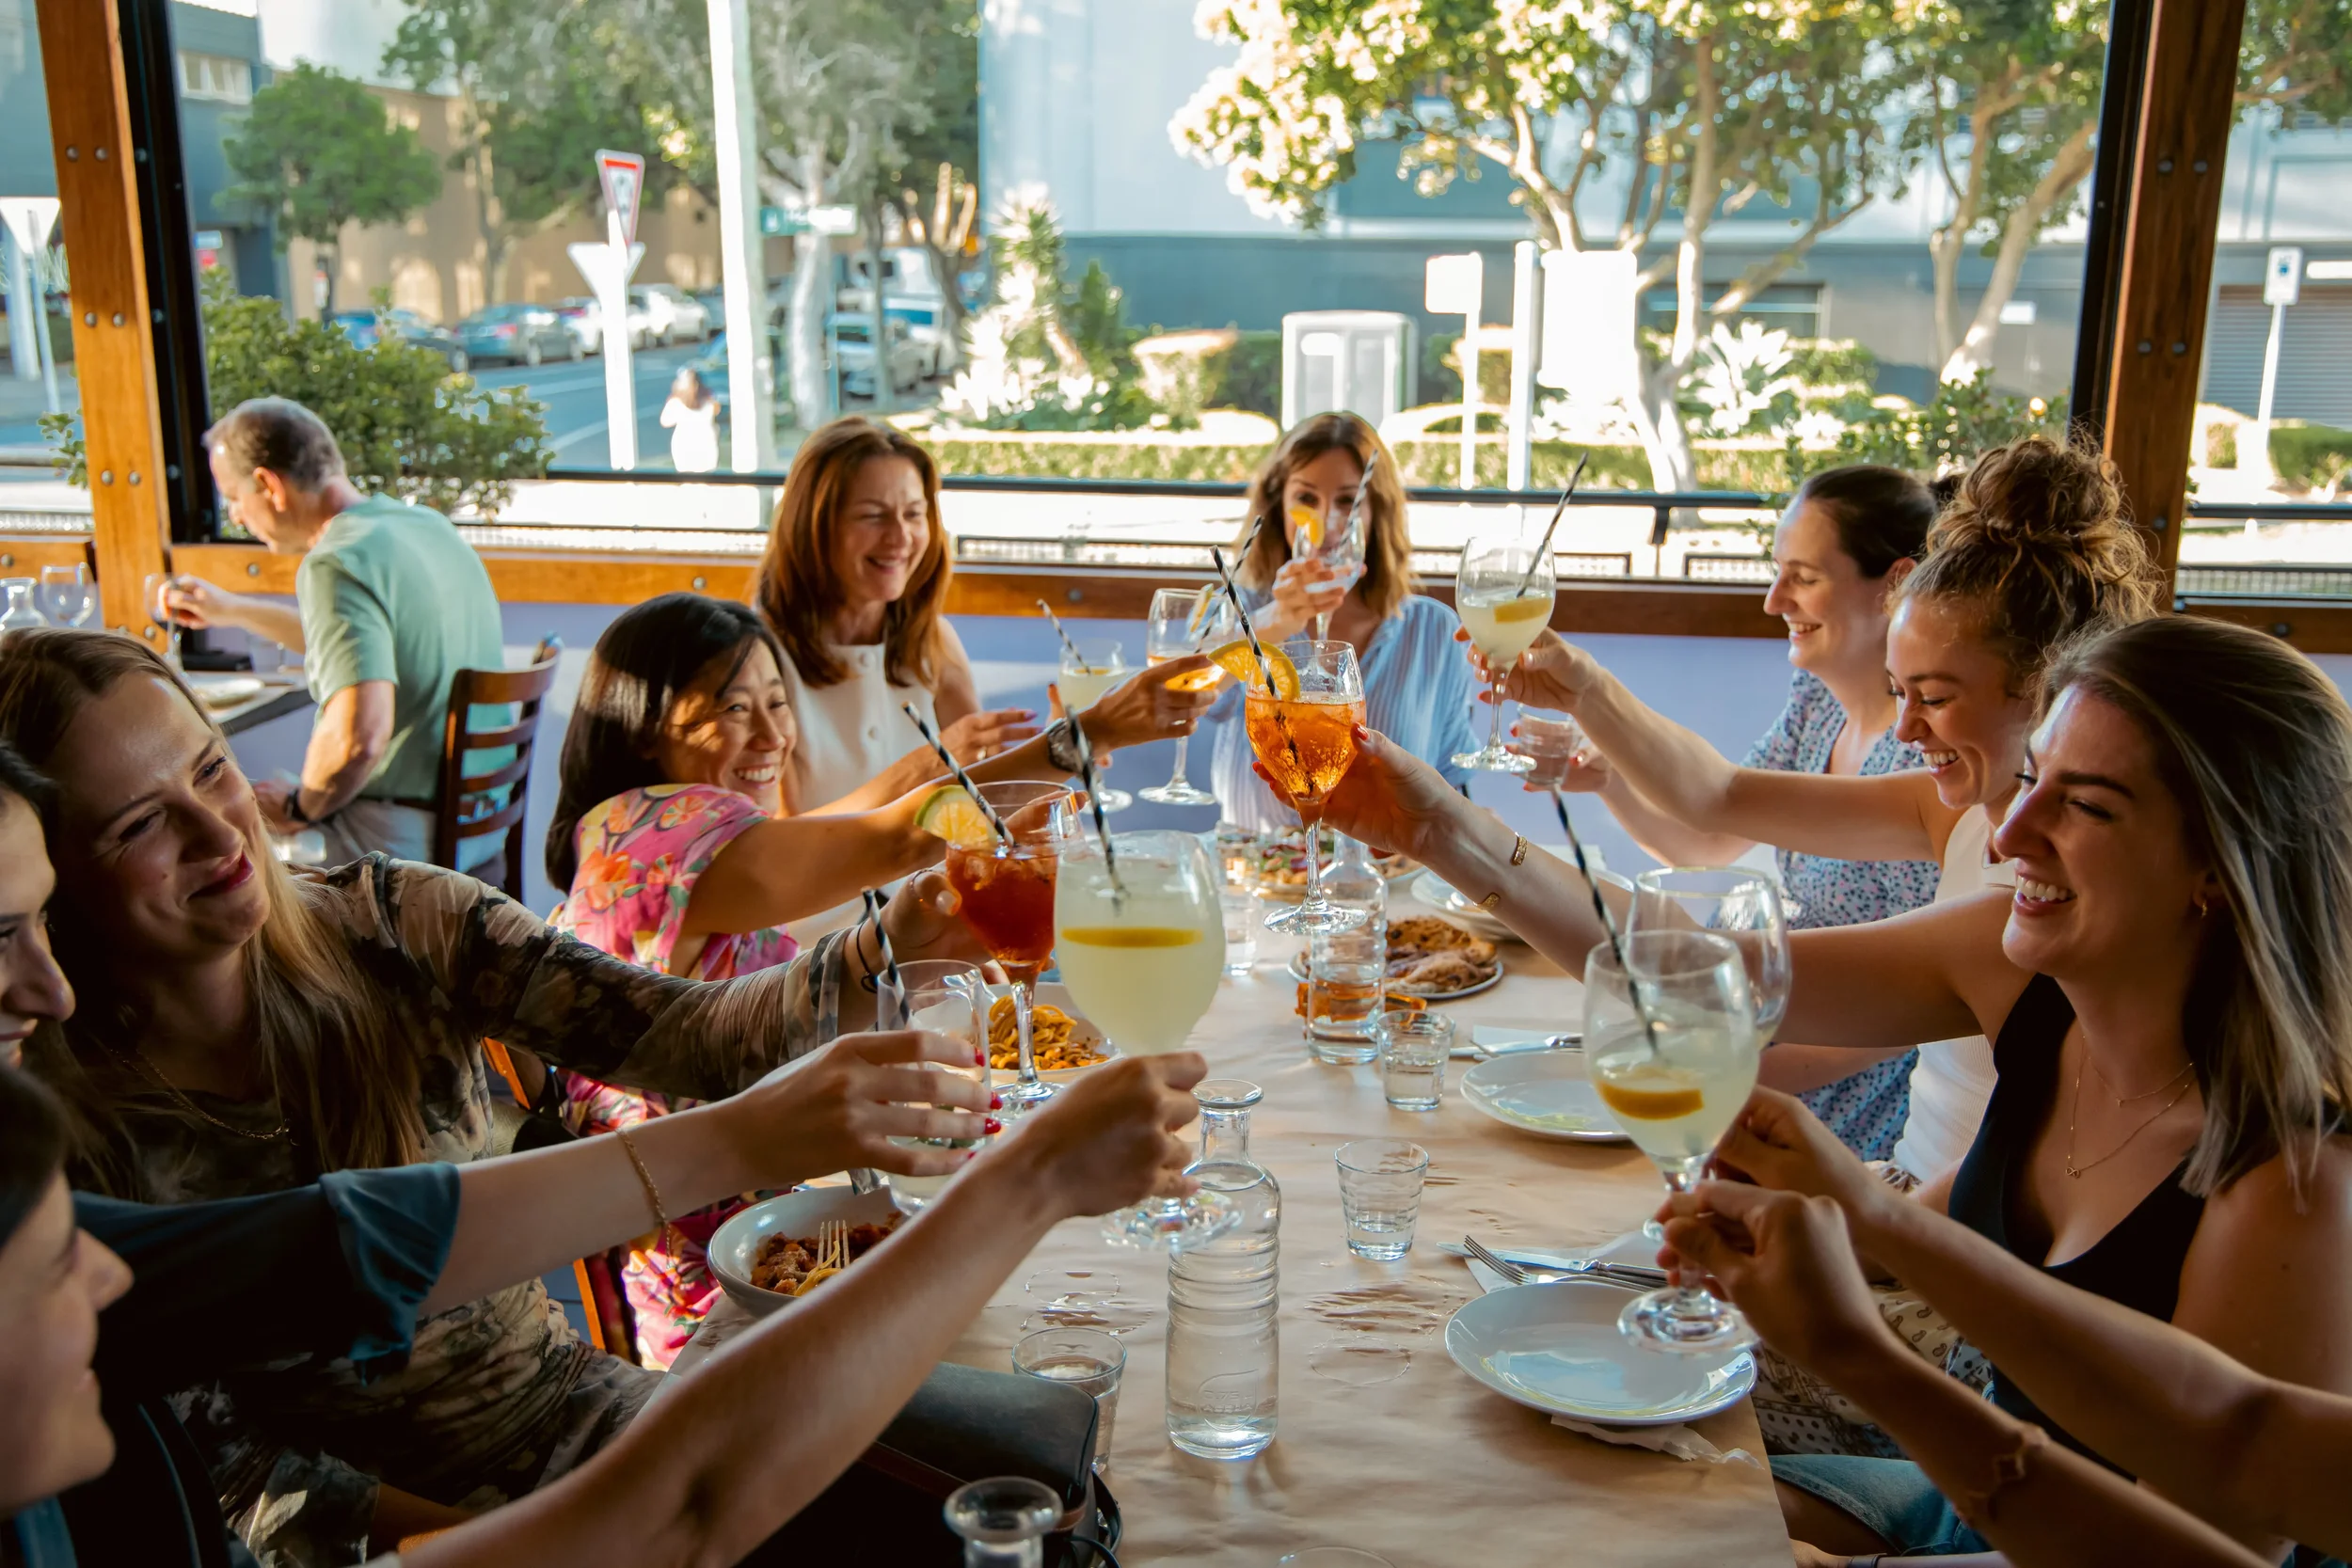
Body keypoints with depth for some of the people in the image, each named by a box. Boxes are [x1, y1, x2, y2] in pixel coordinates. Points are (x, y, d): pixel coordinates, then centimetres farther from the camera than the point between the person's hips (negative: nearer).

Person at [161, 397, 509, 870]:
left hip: (401, 842, -9)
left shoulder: (336, 565, -19)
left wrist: (298, 810, -11)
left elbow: (357, 735, -31)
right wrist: (233, 611, 35)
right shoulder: (428, 525, 9)